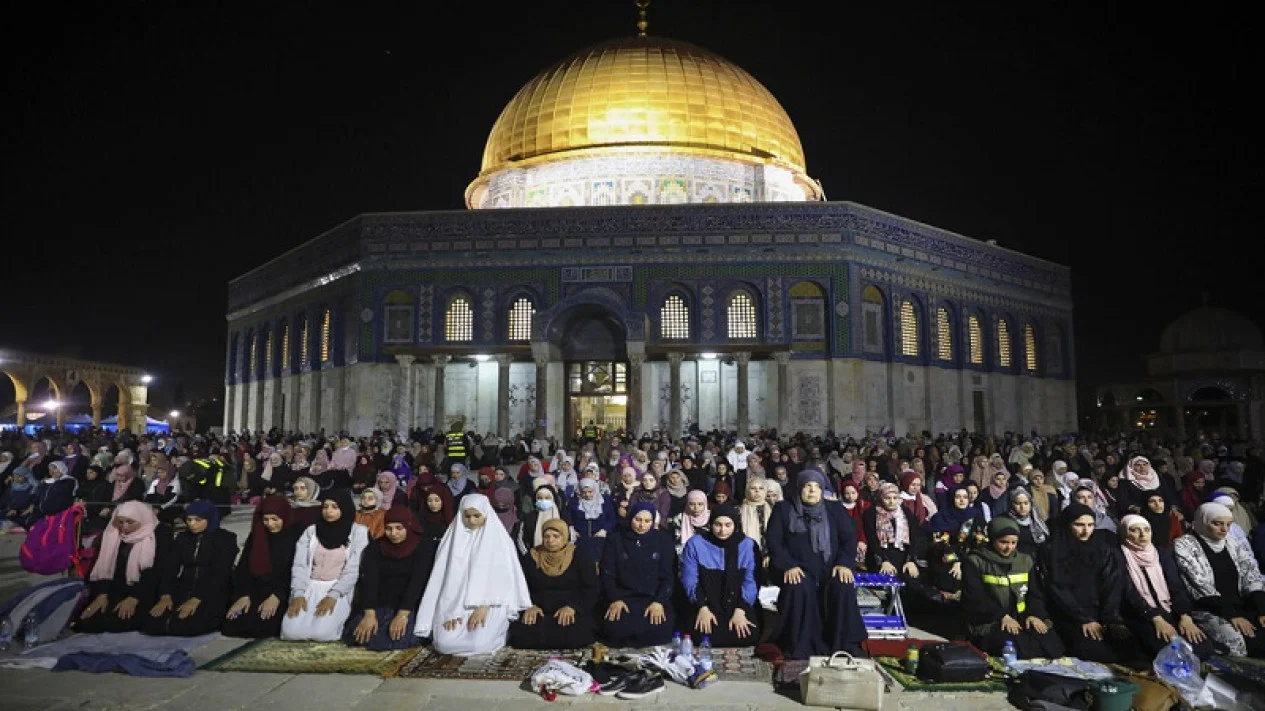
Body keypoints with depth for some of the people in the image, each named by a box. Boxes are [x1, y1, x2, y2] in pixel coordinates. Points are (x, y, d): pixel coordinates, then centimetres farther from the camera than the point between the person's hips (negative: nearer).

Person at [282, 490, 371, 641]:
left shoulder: (358, 532, -2)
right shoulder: (311, 531, 9)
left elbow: (353, 570, -8)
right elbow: (299, 565, 2)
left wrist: (333, 595, -19)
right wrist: (298, 594, -14)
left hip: (339, 590, -3)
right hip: (311, 587, 3)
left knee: (322, 633, -25)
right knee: (291, 631, -20)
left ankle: (336, 619, 8)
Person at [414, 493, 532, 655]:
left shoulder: (499, 538, 0)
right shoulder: (454, 538, 7)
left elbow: (502, 577, -6)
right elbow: (447, 575, 1)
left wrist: (484, 606, -18)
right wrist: (452, 610, -12)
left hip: (490, 603, -2)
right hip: (456, 602, 2)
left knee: (478, 644, -26)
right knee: (444, 643, -22)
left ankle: (494, 629, 7)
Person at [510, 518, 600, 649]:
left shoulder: (580, 555, 1)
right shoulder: (531, 557, 10)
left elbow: (591, 589, -4)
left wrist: (572, 607, -19)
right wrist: (530, 606, -12)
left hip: (572, 613, -2)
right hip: (539, 613, 2)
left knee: (574, 637, -32)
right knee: (520, 637, -26)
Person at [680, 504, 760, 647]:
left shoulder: (747, 545, 0)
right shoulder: (695, 543, -4)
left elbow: (750, 580, -3)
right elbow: (690, 579, -5)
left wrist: (740, 610, -15)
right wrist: (702, 607, -16)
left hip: (738, 606, 1)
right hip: (705, 605, -1)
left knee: (749, 635, -21)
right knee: (704, 635, -25)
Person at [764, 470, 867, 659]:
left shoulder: (835, 510, 14)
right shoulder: (783, 509, 7)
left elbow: (849, 537, 7)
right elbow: (774, 541, 0)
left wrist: (844, 563, -12)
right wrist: (788, 565, -17)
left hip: (830, 568, 2)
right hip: (797, 569, -2)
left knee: (844, 587, -29)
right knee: (799, 589, -34)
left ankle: (845, 646, -16)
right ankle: (799, 649, -24)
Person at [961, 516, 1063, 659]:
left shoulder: (1025, 560, 16)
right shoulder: (975, 561, -1)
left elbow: (1035, 593, 14)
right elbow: (975, 598, -8)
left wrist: (1034, 614, -6)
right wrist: (1002, 616, -19)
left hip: (1022, 620, 5)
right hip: (989, 622, -5)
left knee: (1052, 647, -23)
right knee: (1023, 650, -32)